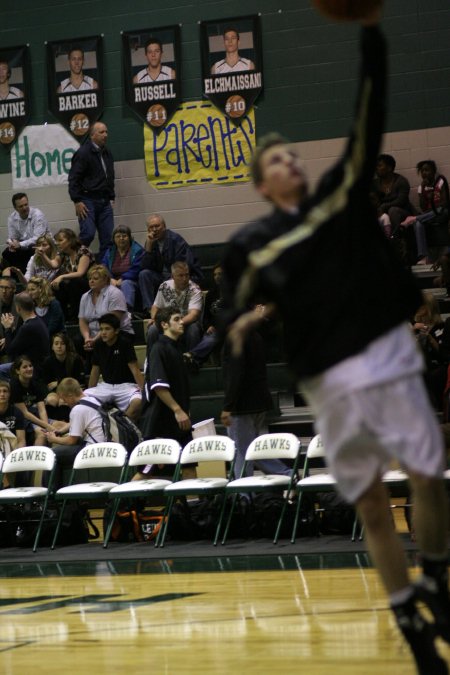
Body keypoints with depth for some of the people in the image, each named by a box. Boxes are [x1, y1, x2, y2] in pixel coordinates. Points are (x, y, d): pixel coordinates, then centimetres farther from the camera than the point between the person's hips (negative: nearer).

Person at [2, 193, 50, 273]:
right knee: (6, 253, -18)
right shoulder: (12, 218, -1)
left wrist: (20, 244, -31)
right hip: (23, 248, 5)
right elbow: (11, 238, 5)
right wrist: (12, 244, -21)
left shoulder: (38, 215, -18)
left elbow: (37, 239, -25)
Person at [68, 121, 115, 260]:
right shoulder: (83, 153, -7)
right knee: (88, 235, -16)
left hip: (104, 202, 7)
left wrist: (111, 197, 18)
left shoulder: (107, 154, 17)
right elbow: (73, 179, -11)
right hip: (88, 200, -7)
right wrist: (77, 201, -15)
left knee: (108, 238, 0)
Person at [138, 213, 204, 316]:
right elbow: (144, 267, -5)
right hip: (163, 277, 6)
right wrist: (149, 245, -13)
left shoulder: (175, 239, -12)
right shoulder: (151, 242, 6)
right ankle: (149, 309, -23)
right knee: (144, 274, -17)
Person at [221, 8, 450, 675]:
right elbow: (239, 313, 11)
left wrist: (371, 30, -10)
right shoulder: (251, 245, 5)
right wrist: (241, 327, -14)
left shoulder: (342, 191, 6)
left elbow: (370, 114, -1)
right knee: (371, 504, 3)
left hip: (386, 356, 0)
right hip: (327, 381, 0)